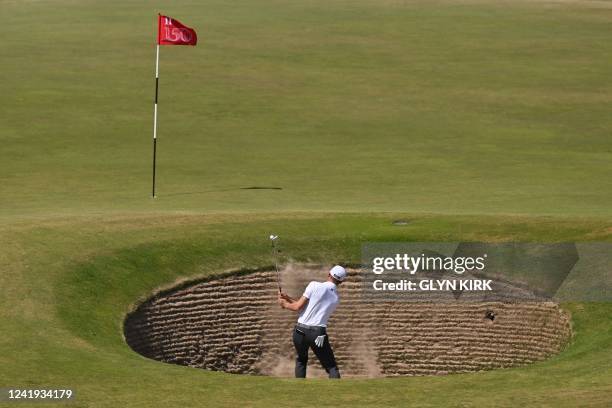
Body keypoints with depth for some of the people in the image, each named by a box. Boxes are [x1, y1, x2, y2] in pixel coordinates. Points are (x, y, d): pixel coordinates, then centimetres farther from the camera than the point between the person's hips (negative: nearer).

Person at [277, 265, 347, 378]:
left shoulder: (315, 286, -5)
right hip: (318, 334, 1)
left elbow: (298, 307, -6)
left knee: (301, 360, 24)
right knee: (332, 368, 5)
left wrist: (285, 304, 15)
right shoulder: (336, 299, 10)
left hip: (300, 331, -1)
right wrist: (288, 298, 21)